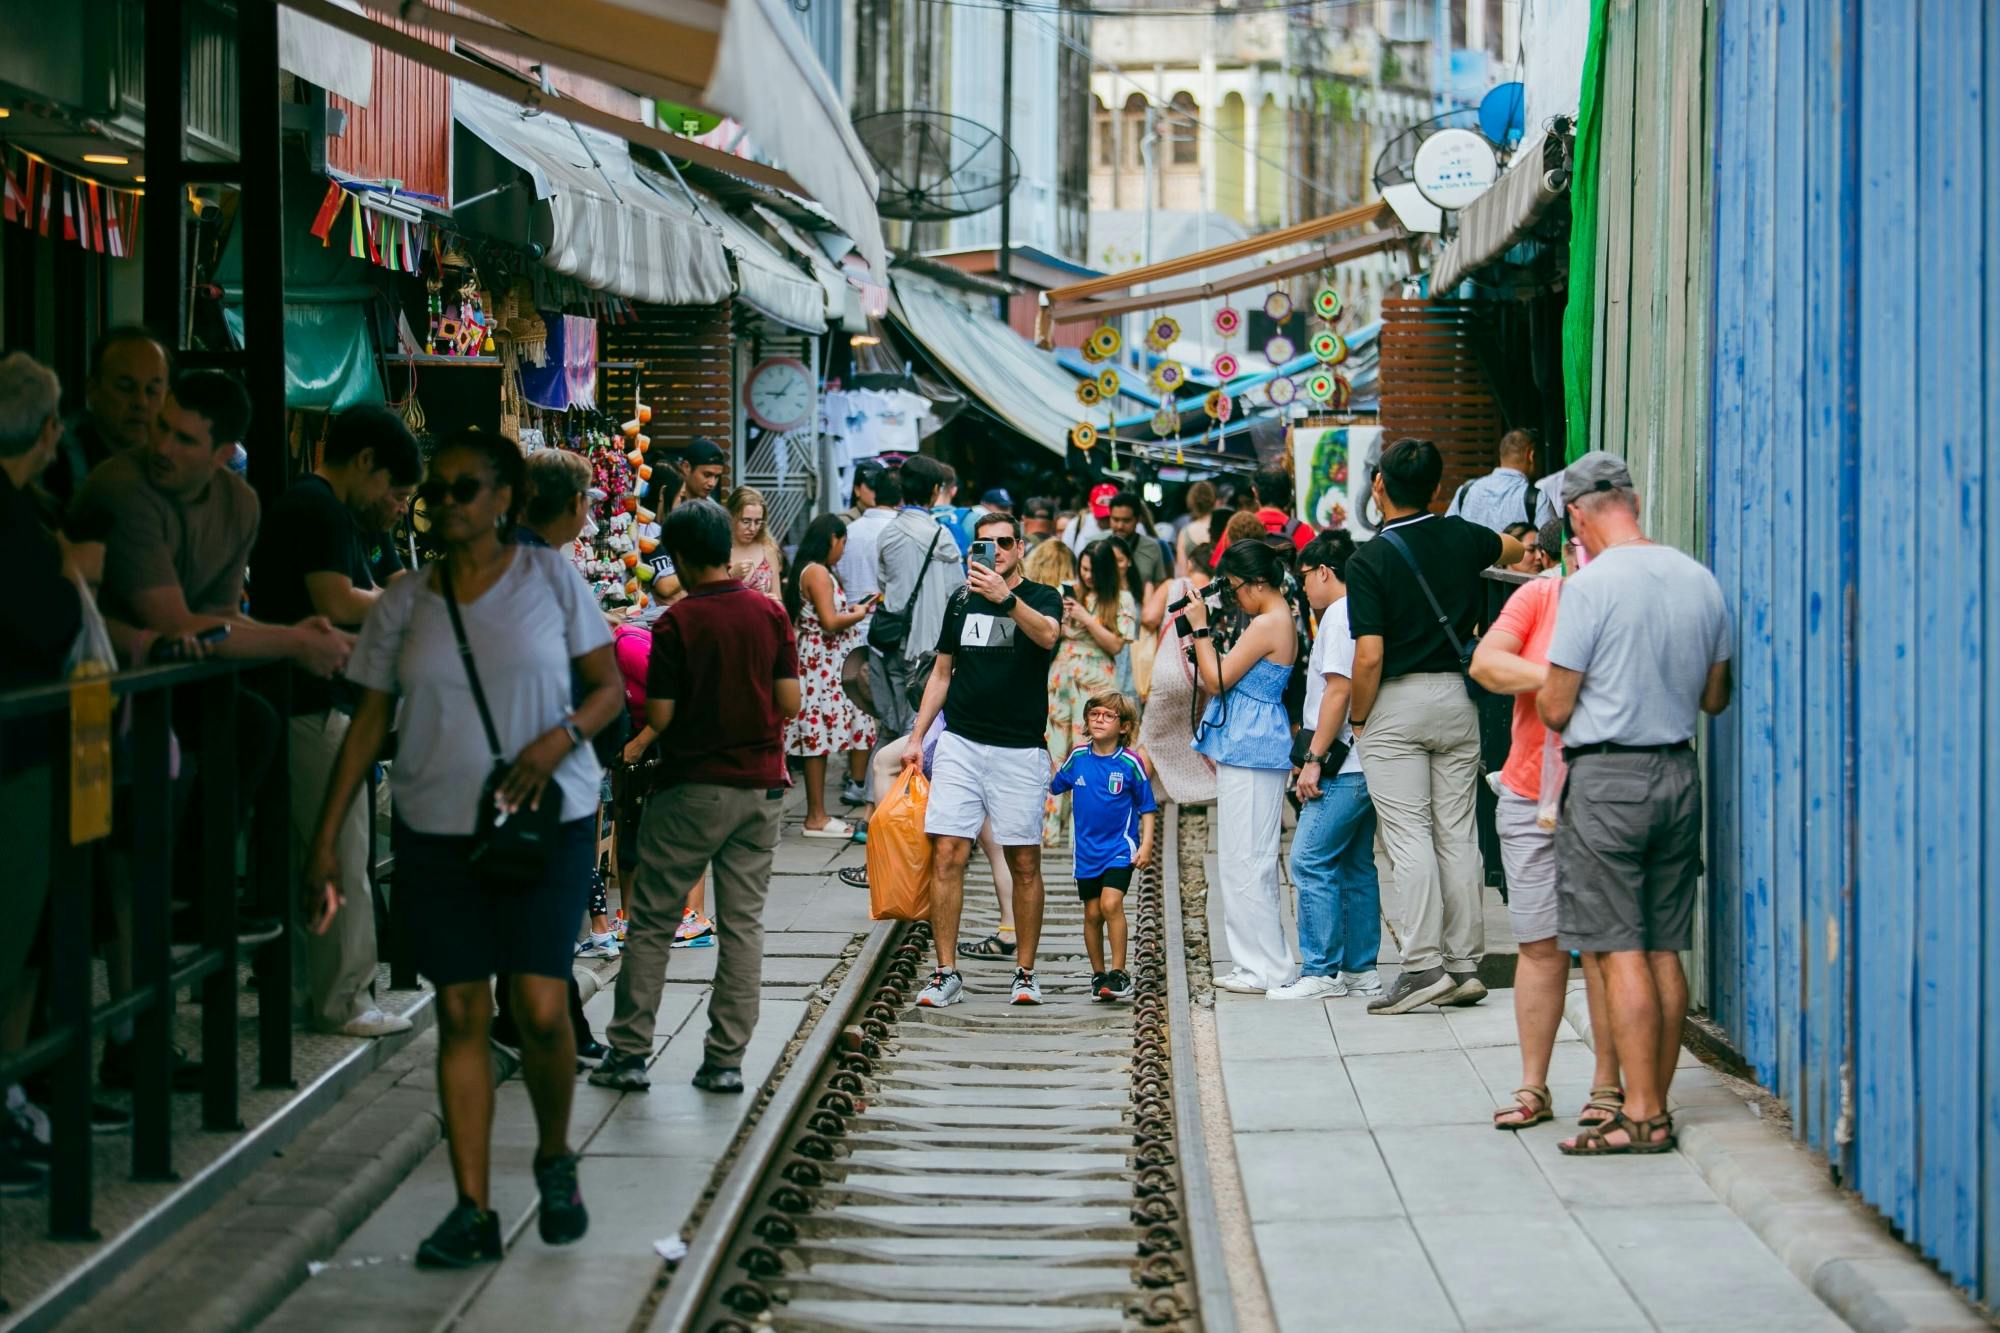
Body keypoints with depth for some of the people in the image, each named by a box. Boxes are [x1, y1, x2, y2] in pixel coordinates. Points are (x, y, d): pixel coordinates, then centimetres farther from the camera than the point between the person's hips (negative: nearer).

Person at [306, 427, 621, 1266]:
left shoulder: (549, 578, 1)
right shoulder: (404, 604, 6)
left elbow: (609, 688, 4)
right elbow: (367, 724, 8)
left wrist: (557, 740, -16)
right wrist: (324, 843, 3)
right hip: (436, 828, 2)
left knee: (540, 1009, -9)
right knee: (460, 1015, 2)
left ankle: (555, 1159, 19)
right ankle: (473, 1210, 6)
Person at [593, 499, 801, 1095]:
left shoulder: (676, 623, -11)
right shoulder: (770, 613, 1)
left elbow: (659, 718, -11)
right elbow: (790, 703, 2)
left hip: (693, 787, -4)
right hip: (761, 785, 4)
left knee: (650, 922, 6)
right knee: (743, 923, 6)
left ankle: (629, 1054, 6)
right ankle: (726, 1060, 5)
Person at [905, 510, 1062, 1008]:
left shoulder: (1041, 597, 0)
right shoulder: (961, 600, 12)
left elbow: (1047, 635, -23)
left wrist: (1004, 597, -38)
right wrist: (917, 737, 12)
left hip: (1020, 749, -3)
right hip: (960, 743, 3)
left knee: (1025, 863, 1)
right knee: (948, 856, -4)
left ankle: (1025, 973, 12)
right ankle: (946, 973, 1)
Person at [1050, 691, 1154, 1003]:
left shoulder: (1129, 763, -9)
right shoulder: (1078, 758, 0)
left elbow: (1147, 808, -1)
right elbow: (1053, 786, 17)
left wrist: (1146, 845, -8)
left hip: (1120, 847, -4)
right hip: (1087, 849, 4)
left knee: (1111, 903, -20)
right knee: (1092, 913, 8)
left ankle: (1119, 973, -15)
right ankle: (1098, 974, 22)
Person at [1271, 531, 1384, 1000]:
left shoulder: (1339, 616, -12)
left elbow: (1339, 689, -19)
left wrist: (1313, 759, -17)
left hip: (1341, 766, -10)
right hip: (1366, 764, 10)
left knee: (1310, 861, -7)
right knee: (1357, 865, 12)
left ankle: (1321, 971, -7)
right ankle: (1361, 970, 15)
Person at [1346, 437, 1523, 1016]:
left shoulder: (1369, 562, -12)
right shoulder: (1462, 538, 3)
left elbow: (1369, 656, -17)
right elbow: (1512, 550, 28)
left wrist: (1357, 719, -3)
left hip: (1395, 706, -5)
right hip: (1456, 698, 5)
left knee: (1408, 838, -5)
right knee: (1458, 834, 7)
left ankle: (1424, 966, -10)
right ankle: (1465, 965, 9)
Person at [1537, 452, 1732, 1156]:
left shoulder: (1590, 586, -12)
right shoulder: (1701, 581, 6)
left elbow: (1555, 710, -10)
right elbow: (1716, 698, 14)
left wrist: (1549, 687, 11)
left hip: (1606, 776, -6)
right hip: (1680, 773, 6)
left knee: (1619, 953, -4)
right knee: (1664, 951, 10)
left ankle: (1640, 1116, -5)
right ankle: (1655, 1106, 15)